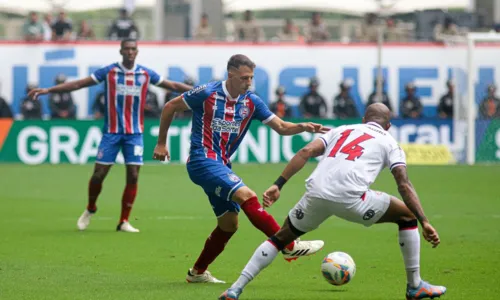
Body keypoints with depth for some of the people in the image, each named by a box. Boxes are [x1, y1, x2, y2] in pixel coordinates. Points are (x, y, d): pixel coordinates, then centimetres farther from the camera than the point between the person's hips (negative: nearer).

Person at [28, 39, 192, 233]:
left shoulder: (146, 74, 2)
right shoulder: (109, 72, -3)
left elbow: (173, 85, 11)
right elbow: (78, 84, -3)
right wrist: (47, 90, -8)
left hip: (134, 133, 1)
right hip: (111, 131, -1)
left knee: (133, 176, -6)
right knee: (98, 174, -3)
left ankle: (124, 221, 5)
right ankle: (90, 209, 25)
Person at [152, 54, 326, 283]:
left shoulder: (251, 102, 5)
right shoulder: (207, 93, -11)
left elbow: (281, 127, 4)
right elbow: (170, 107, -1)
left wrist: (303, 127, -16)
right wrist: (161, 143, 3)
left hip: (221, 165, 8)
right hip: (202, 161, -8)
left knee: (229, 223, 10)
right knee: (247, 196, -22)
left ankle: (197, 272, 25)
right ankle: (289, 247, -22)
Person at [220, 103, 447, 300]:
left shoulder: (341, 130, 30)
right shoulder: (389, 143, 22)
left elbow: (306, 152, 14)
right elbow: (404, 185, 9)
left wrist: (278, 185, 10)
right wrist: (424, 222, 6)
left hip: (316, 194, 3)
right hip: (350, 197, -3)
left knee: (281, 237, 25)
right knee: (407, 215, 19)